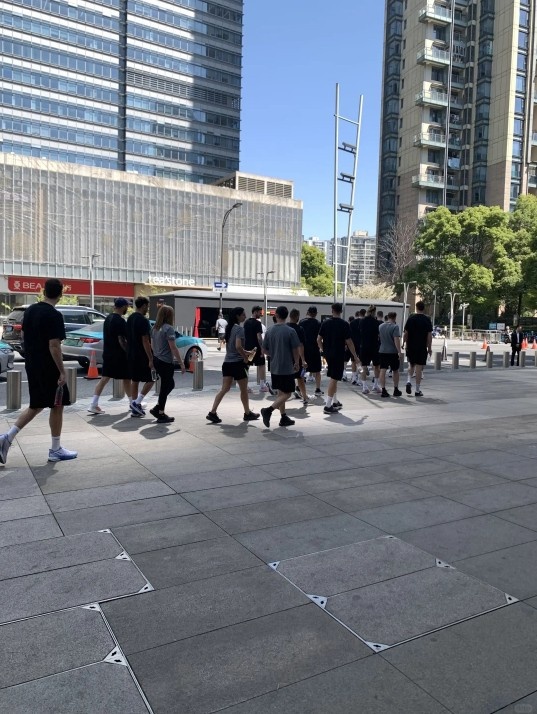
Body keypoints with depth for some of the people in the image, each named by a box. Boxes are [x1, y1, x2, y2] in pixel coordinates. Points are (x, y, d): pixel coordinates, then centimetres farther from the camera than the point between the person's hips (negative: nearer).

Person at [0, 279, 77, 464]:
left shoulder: (29, 310, 7)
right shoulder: (54, 316, -17)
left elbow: (25, 337, 14)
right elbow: (54, 347, -21)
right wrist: (62, 372, -17)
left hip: (32, 367, 8)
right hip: (49, 369, -8)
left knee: (36, 406, 18)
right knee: (57, 406, 5)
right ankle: (56, 450, 12)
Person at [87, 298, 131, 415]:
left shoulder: (108, 318, 10)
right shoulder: (120, 321, -17)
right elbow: (121, 340, -20)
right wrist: (128, 352, -12)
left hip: (108, 354, 8)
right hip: (119, 355, -8)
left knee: (104, 378, 6)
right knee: (126, 378, 7)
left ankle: (93, 405, 0)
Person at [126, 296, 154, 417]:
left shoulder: (130, 319, 10)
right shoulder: (143, 320, -17)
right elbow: (145, 341, -20)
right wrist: (150, 359, -18)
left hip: (131, 355, 9)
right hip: (142, 356, -9)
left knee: (134, 380, 11)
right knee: (150, 379, 3)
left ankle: (135, 409, 14)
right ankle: (137, 403, -4)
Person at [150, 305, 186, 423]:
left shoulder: (155, 328, 8)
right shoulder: (169, 328, -16)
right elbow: (173, 348, -18)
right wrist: (181, 363, -14)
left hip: (156, 360, 8)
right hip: (166, 362, -8)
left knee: (170, 384, 20)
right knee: (165, 387, 2)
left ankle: (157, 408, 18)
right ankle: (161, 415, 9)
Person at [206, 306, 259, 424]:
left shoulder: (229, 328, 13)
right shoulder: (239, 328, -14)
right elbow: (238, 346, -26)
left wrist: (246, 352, 20)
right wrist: (245, 357, -12)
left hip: (227, 362, 8)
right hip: (237, 363, -8)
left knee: (224, 389, 7)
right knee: (244, 390, 8)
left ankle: (212, 413, -2)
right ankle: (247, 413, 22)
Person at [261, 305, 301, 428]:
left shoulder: (269, 331, 1)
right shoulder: (290, 331, -13)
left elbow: (264, 350, 6)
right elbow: (295, 350, -10)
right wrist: (296, 363, 7)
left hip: (274, 367, 6)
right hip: (287, 368, -6)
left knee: (281, 393, 16)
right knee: (286, 394, 1)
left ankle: (283, 418, 21)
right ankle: (268, 410, -16)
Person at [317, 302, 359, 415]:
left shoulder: (325, 323, 2)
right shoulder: (344, 325, -10)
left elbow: (319, 340, 3)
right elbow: (349, 342, -10)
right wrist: (355, 356, 0)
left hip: (328, 354, 5)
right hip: (338, 355, -5)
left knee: (333, 378, 19)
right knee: (334, 379, -3)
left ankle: (335, 402, 28)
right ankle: (328, 406, -4)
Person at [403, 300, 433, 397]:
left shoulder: (410, 318, 0)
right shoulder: (427, 320, -3)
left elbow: (405, 333, 1)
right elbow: (429, 335, -4)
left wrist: (404, 344, 12)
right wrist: (429, 348, 3)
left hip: (411, 346, 2)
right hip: (422, 347, -2)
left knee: (411, 365, 20)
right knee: (419, 367, 1)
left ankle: (409, 381, -2)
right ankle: (417, 390, 4)